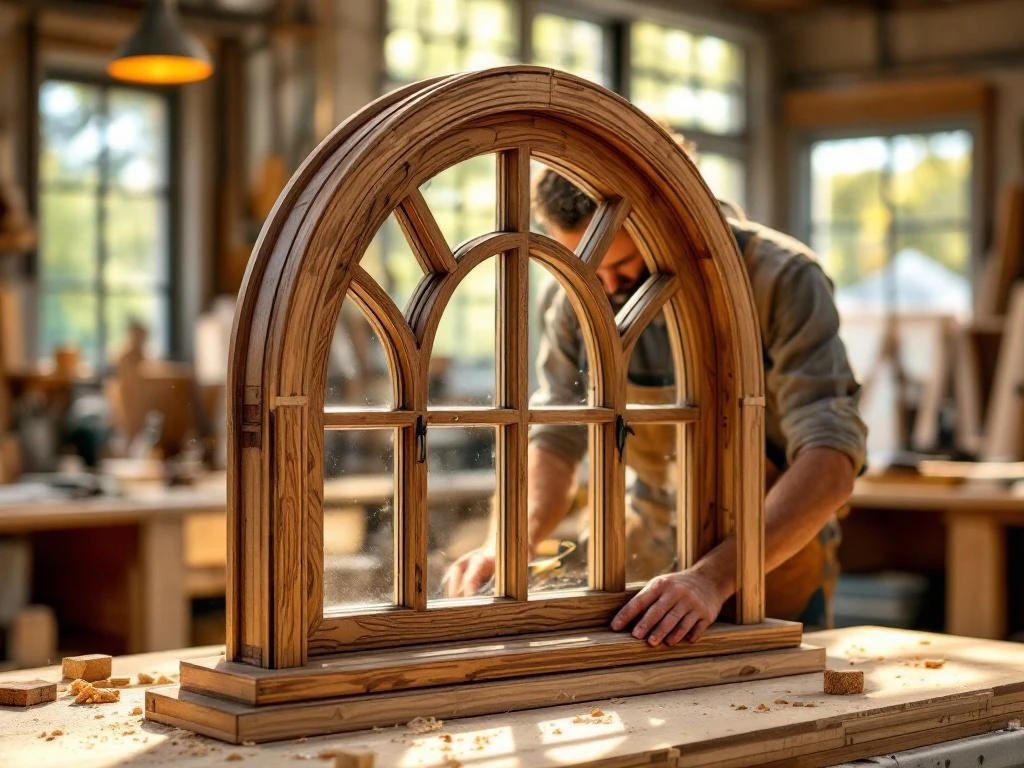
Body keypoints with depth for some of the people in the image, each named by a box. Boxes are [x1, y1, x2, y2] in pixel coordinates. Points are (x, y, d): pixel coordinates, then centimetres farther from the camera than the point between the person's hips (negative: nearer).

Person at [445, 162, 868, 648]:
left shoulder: (781, 279, -25)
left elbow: (830, 459, -33)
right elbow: (555, 441, -6)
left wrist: (715, 577, -47)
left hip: (779, 554, -3)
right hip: (649, 558, 3)